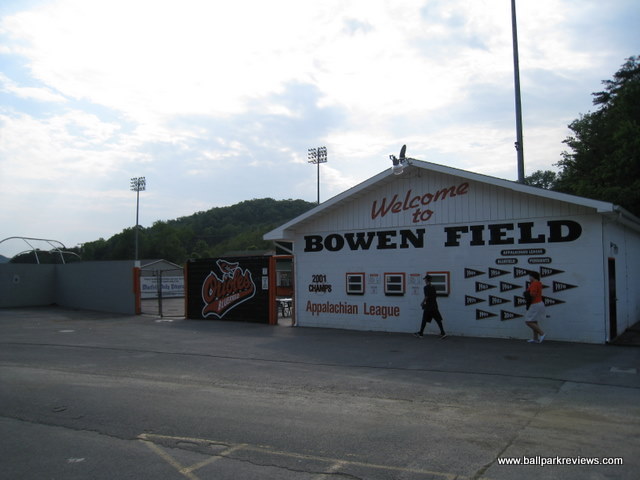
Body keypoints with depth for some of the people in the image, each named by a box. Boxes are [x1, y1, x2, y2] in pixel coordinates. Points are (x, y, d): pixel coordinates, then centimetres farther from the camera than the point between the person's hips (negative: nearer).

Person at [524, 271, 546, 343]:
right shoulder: (538, 283, 14)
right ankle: (535, 339, 17)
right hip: (539, 303, 10)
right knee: (534, 322, 15)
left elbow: (533, 294, -26)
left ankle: (541, 333, -9)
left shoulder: (534, 283, -17)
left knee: (528, 321, -8)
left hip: (535, 305, -10)